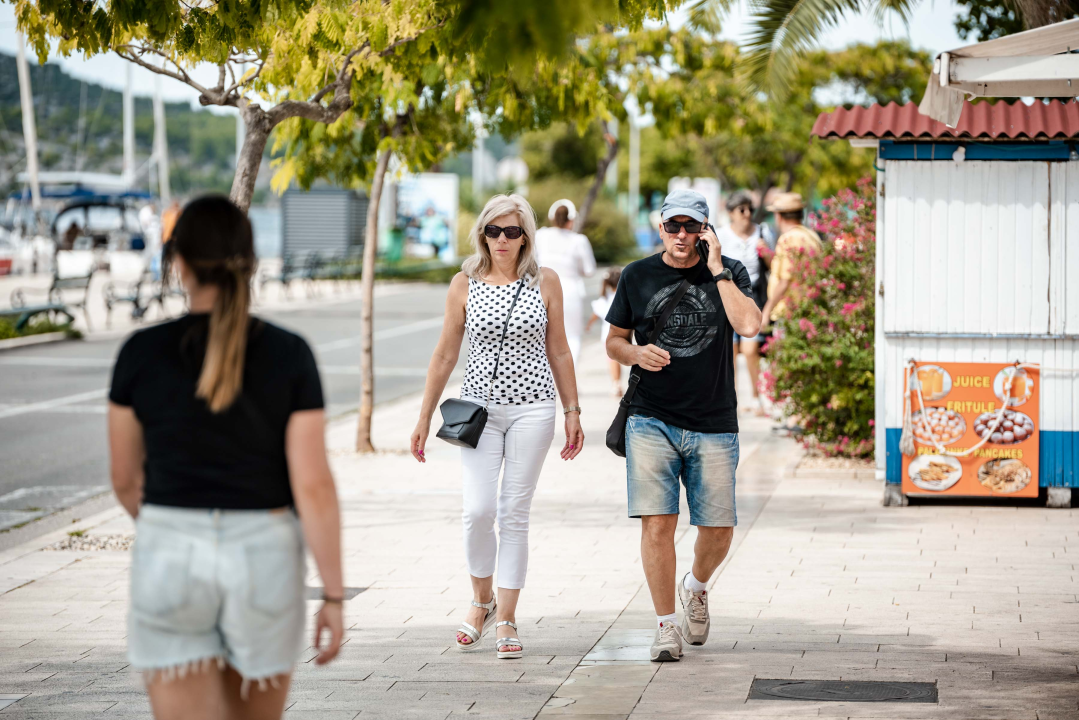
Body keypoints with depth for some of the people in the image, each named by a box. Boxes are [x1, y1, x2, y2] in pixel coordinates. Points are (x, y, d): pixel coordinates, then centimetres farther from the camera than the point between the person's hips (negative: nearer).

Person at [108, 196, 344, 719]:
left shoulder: (142, 353, -6)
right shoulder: (289, 355, -7)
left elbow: (125, 480, 4)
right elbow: (313, 485, -10)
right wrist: (333, 597, -4)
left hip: (172, 563, -1)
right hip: (262, 561, 1)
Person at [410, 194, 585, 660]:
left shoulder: (545, 282, 2)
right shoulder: (465, 284, 2)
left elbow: (558, 351, 8)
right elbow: (445, 355, 6)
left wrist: (572, 412, 5)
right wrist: (424, 417, 5)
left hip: (532, 408, 0)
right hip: (479, 406, 0)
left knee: (514, 515, 1)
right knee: (478, 510, -11)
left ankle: (505, 620, 8)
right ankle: (481, 602, 13)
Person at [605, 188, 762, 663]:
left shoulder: (730, 273, 2)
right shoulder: (637, 276, 6)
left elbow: (748, 325, -16)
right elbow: (614, 341, 14)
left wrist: (716, 268, -14)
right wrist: (637, 354, -8)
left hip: (714, 427, 0)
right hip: (651, 422, 0)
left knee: (718, 529, 3)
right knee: (657, 522, -10)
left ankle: (696, 587, 35)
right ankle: (666, 625, 2)